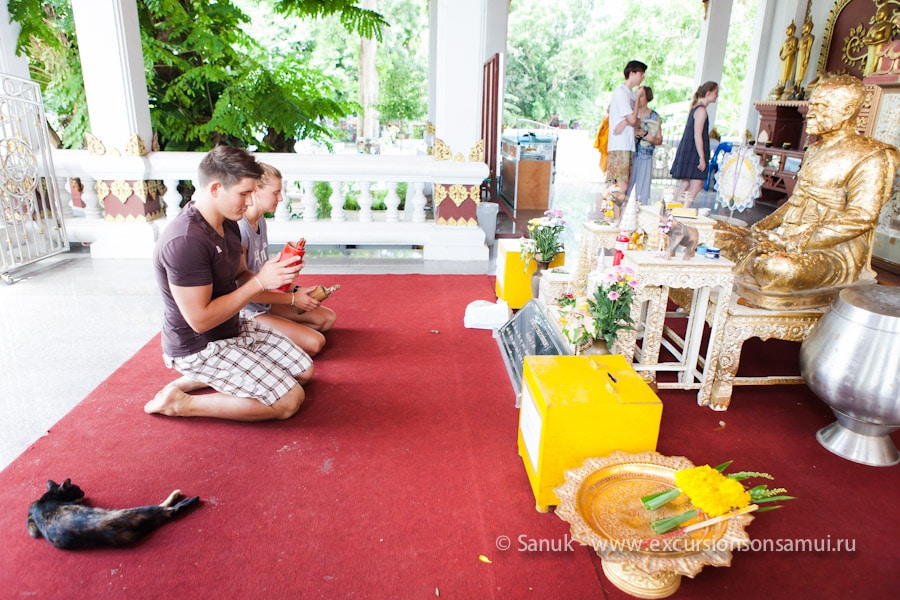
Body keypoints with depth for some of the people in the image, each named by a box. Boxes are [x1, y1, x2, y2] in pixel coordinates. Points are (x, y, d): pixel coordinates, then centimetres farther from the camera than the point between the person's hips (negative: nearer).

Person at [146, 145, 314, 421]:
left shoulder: (228, 224, 1)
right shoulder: (185, 241, -29)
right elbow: (200, 319, -28)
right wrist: (260, 282, -26)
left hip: (235, 329, 9)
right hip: (198, 347, -9)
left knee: (304, 371, 11)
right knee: (290, 401, -12)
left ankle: (197, 380, 13)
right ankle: (181, 403, 0)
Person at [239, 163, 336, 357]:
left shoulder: (260, 221, 4)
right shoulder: (239, 229, -26)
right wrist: (292, 298, -20)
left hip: (266, 300, 9)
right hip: (248, 311, -9)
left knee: (328, 318, 10)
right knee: (314, 343, -19)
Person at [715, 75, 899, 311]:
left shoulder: (871, 157, -8)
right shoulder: (814, 151, 17)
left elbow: (860, 219, -18)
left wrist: (794, 244, -23)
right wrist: (760, 228, 3)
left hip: (835, 252, -7)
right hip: (789, 240, 7)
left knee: (779, 269, -38)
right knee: (723, 237, -7)